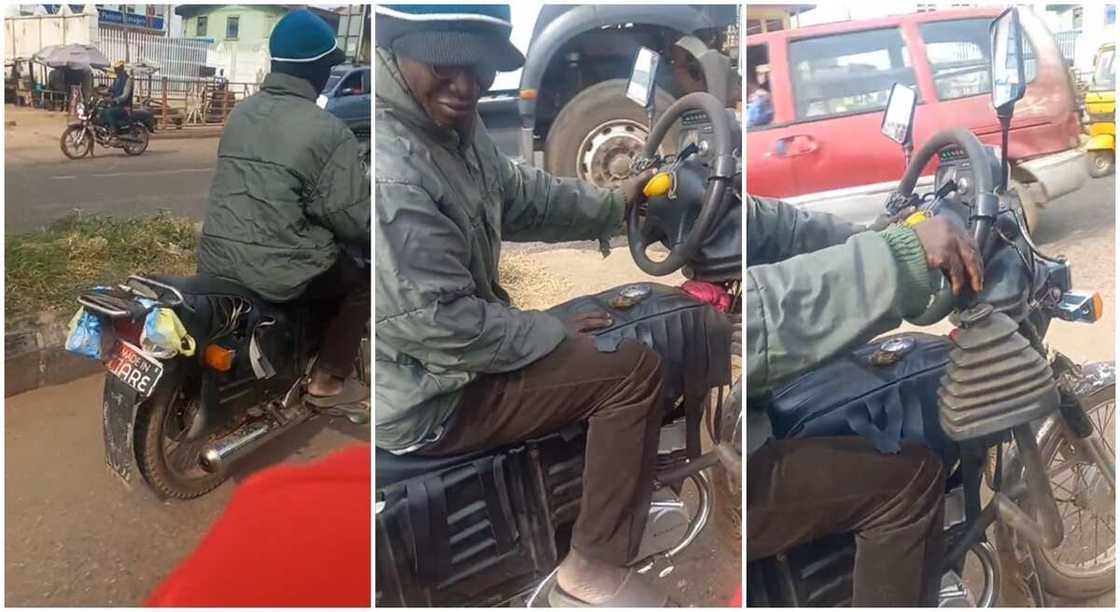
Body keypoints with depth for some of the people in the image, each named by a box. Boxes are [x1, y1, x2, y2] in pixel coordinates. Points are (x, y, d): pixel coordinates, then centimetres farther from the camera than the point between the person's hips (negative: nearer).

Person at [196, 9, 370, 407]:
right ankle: (327, 380, 19)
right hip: (278, 270, -7)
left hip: (216, 259, 8)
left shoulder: (240, 113, 10)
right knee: (359, 280, 16)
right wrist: (374, 240, 7)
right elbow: (351, 216, -14)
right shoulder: (328, 131, -13)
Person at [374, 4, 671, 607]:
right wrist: (555, 334, -17)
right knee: (636, 369, -11)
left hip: (455, 344, 10)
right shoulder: (390, 172, -31)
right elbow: (442, 327, -29)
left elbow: (515, 193, 16)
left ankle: (628, 489, 40)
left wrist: (610, 203, 10)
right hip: (426, 398, -10)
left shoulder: (450, 119, -1)